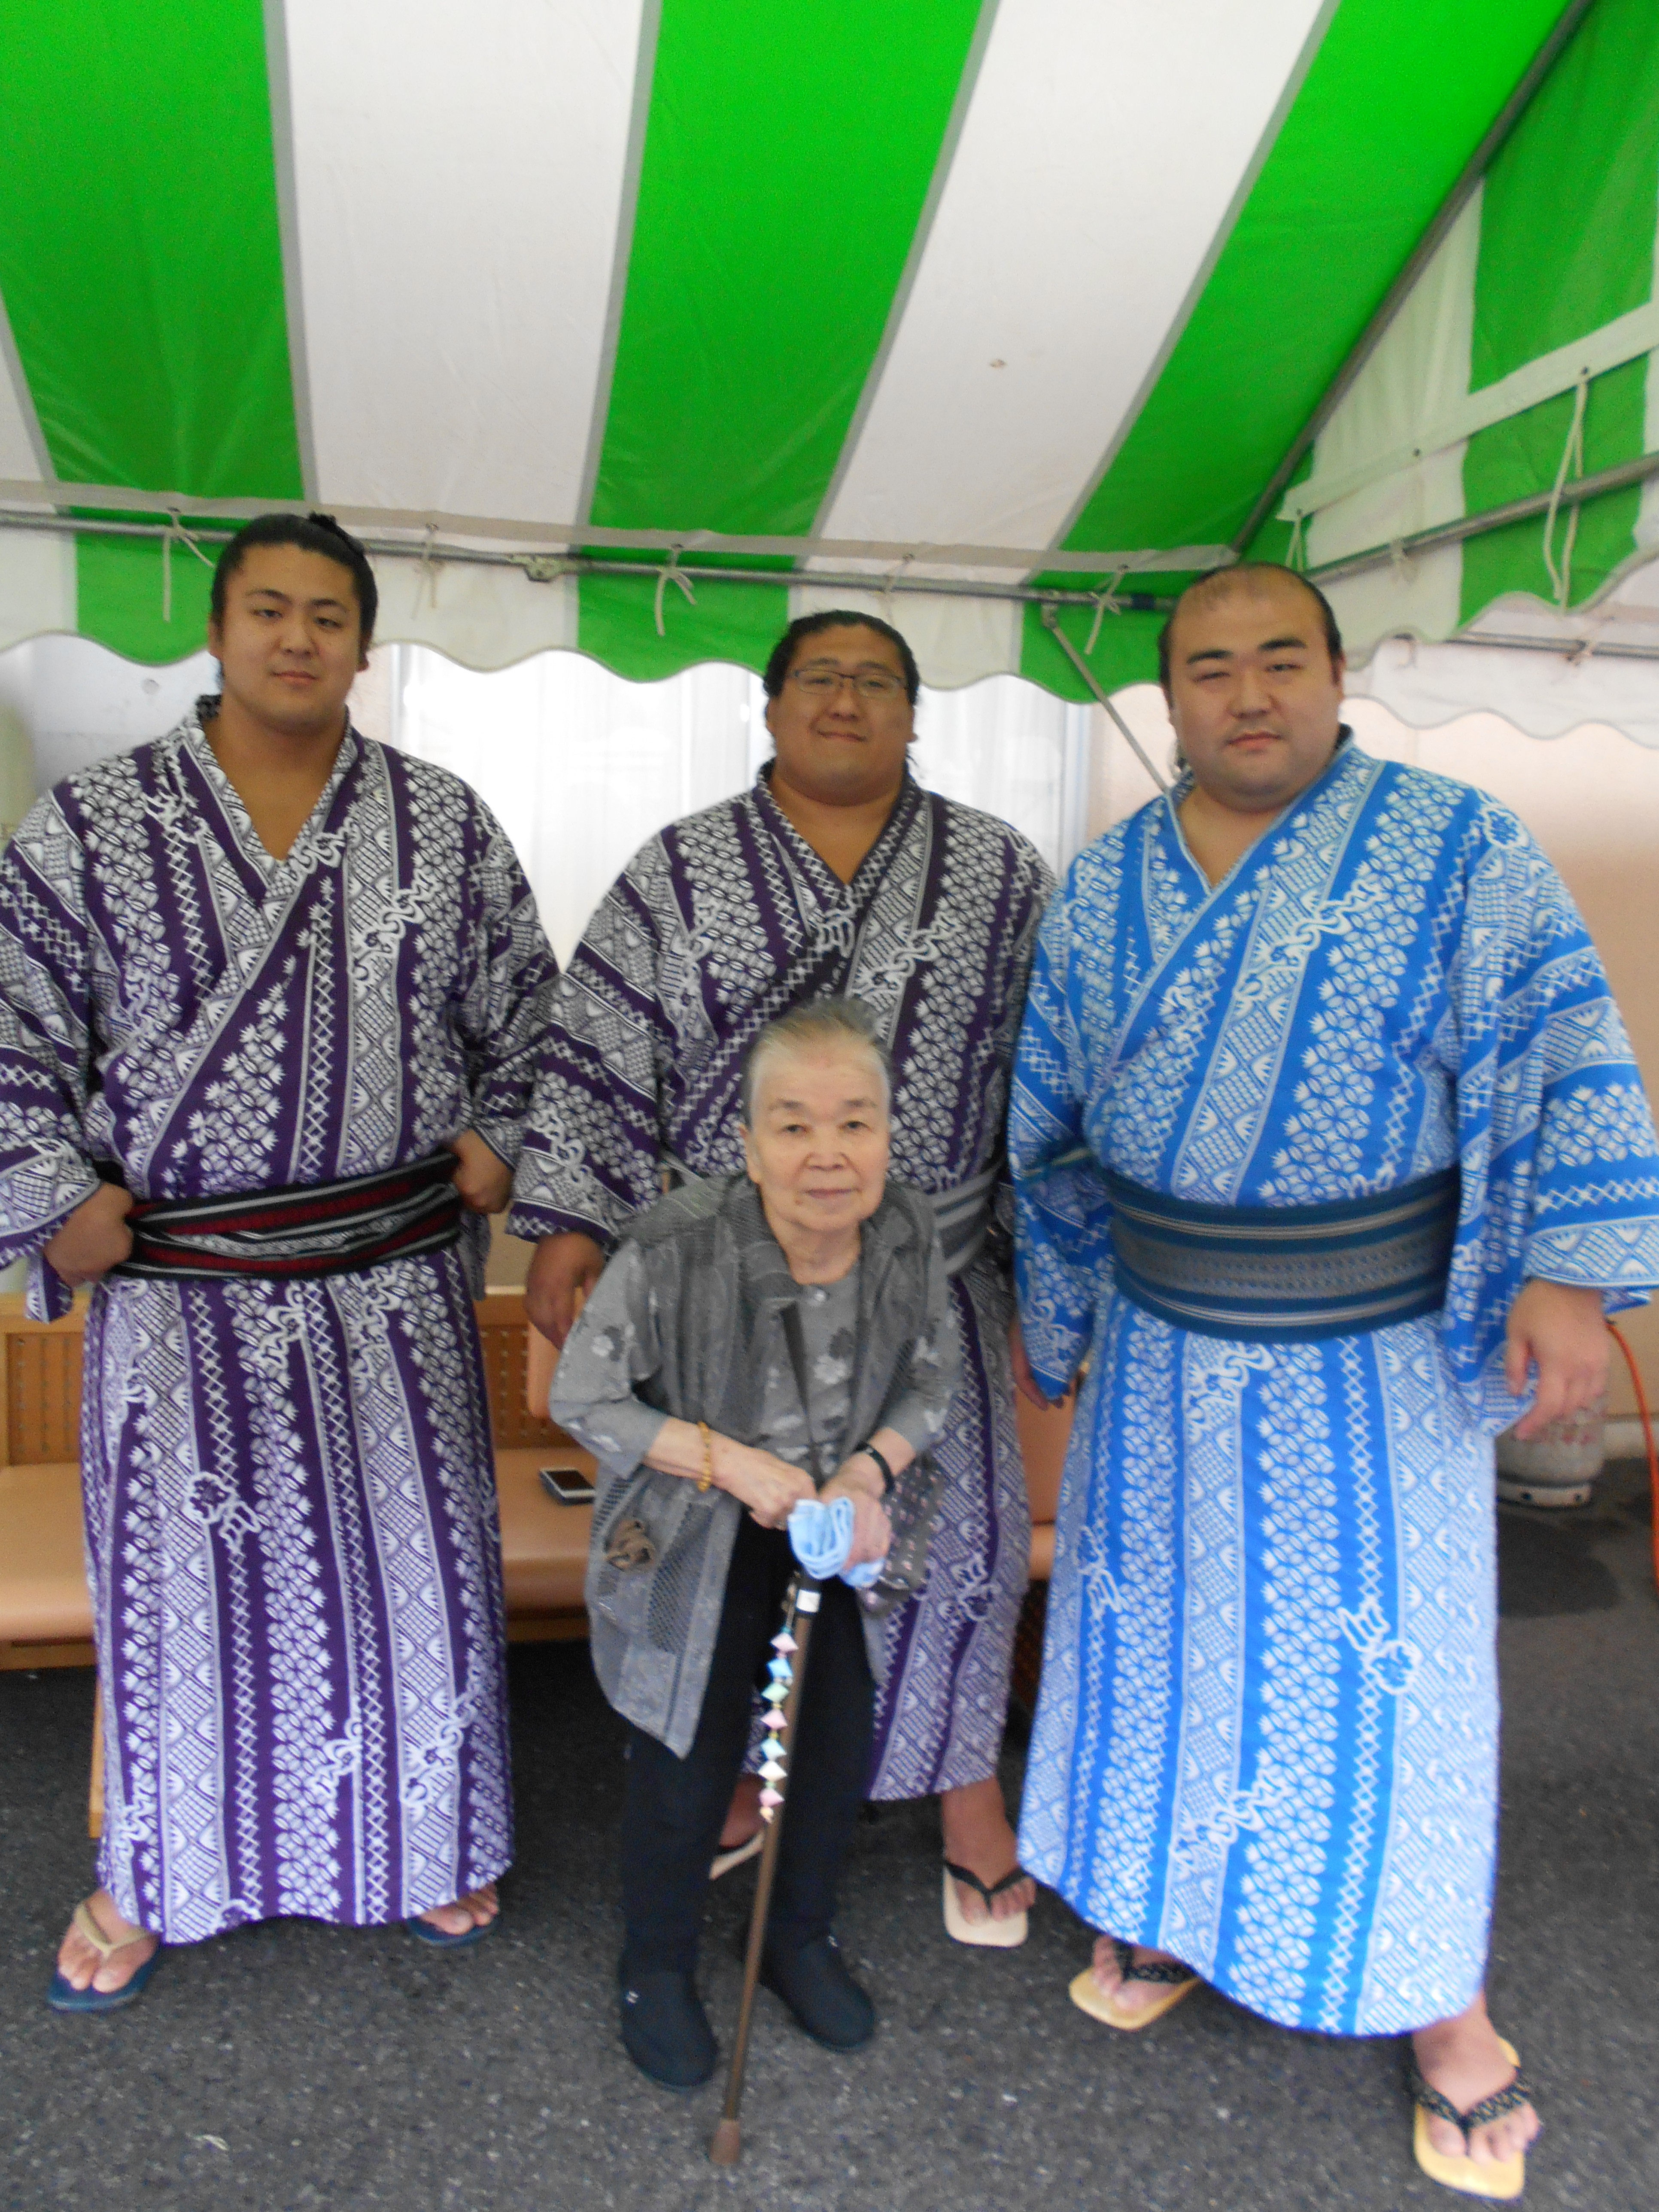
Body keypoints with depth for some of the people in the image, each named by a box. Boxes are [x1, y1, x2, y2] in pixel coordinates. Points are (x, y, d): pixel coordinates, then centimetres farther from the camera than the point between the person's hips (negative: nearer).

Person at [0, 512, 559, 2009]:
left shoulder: (444, 826, 3)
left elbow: (525, 1006, 11)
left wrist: (493, 1140, 1)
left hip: (396, 1278, 2)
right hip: (178, 1287, -1)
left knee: (412, 1551, 12)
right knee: (183, 1571, 11)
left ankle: (426, 1839, 36)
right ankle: (154, 1876, 35)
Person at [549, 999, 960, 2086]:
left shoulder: (911, 1240, -18)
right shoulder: (676, 1250, -30)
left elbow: (934, 1382, 0)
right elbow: (583, 1397, -19)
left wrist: (870, 1469, -18)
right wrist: (728, 1460, -25)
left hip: (838, 1515, 4)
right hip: (699, 1537, -3)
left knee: (842, 1740, 11)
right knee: (692, 1758, 5)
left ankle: (802, 1939, 41)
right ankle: (657, 1968, 35)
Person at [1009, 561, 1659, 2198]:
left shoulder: (1455, 850, -8)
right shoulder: (1103, 886, 3)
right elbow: (1053, 1120, 10)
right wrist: (1052, 1302, 13)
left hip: (1380, 1355, -3)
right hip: (1166, 1347, 4)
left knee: (1388, 1663, 5)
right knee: (1163, 1625, 15)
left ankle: (1439, 2003, 28)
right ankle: (1174, 1903, 40)